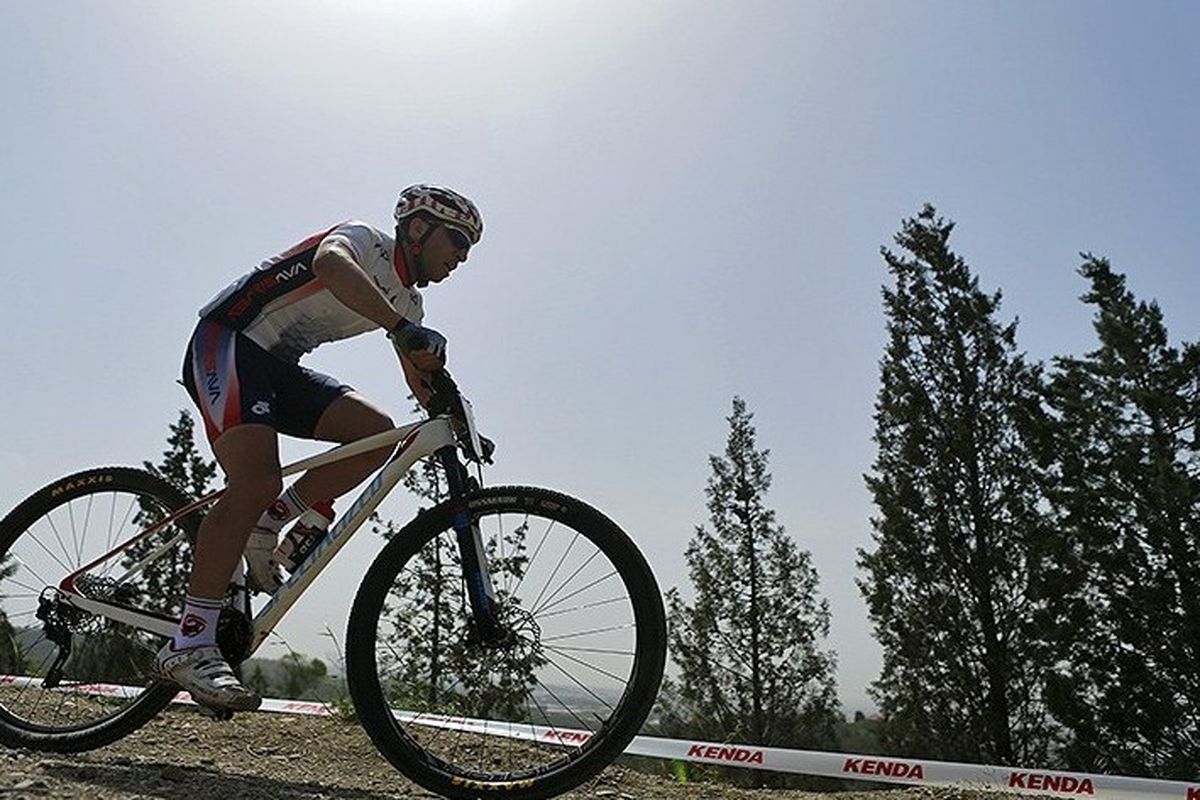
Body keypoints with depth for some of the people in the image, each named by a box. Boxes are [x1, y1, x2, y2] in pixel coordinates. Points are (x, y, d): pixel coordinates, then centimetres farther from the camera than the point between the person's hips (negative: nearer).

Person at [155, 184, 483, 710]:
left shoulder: (409, 304, 14)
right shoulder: (365, 240, -10)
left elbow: (423, 379, 14)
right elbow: (330, 263, -36)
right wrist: (405, 329, -47)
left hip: (279, 367, 8)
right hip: (227, 341, -8)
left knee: (378, 433, -13)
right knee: (257, 482, -26)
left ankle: (263, 529, -4)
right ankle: (189, 645, -24)